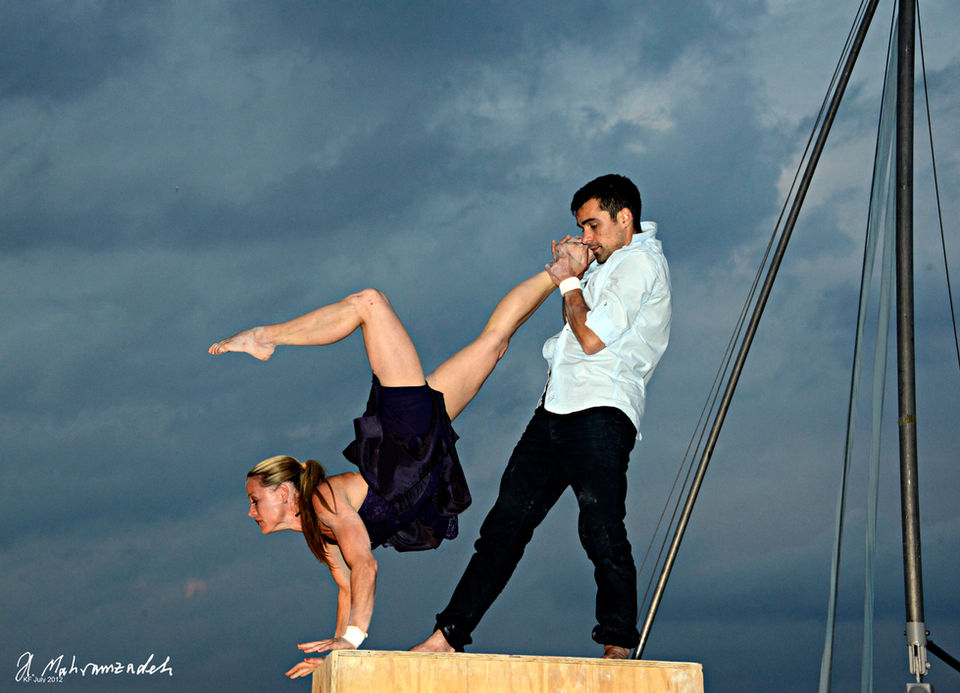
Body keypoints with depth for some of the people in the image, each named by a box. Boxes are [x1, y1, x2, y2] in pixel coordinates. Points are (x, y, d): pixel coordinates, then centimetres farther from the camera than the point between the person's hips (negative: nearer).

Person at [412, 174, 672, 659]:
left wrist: (569, 283, 3)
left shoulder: (639, 262, -4)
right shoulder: (610, 266, 27)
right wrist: (574, 273, 20)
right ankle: (449, 636, 1)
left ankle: (618, 646, -7)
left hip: (600, 413, -9)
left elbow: (593, 338, -13)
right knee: (505, 523, 3)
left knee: (602, 534, -12)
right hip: (557, 411, 9)